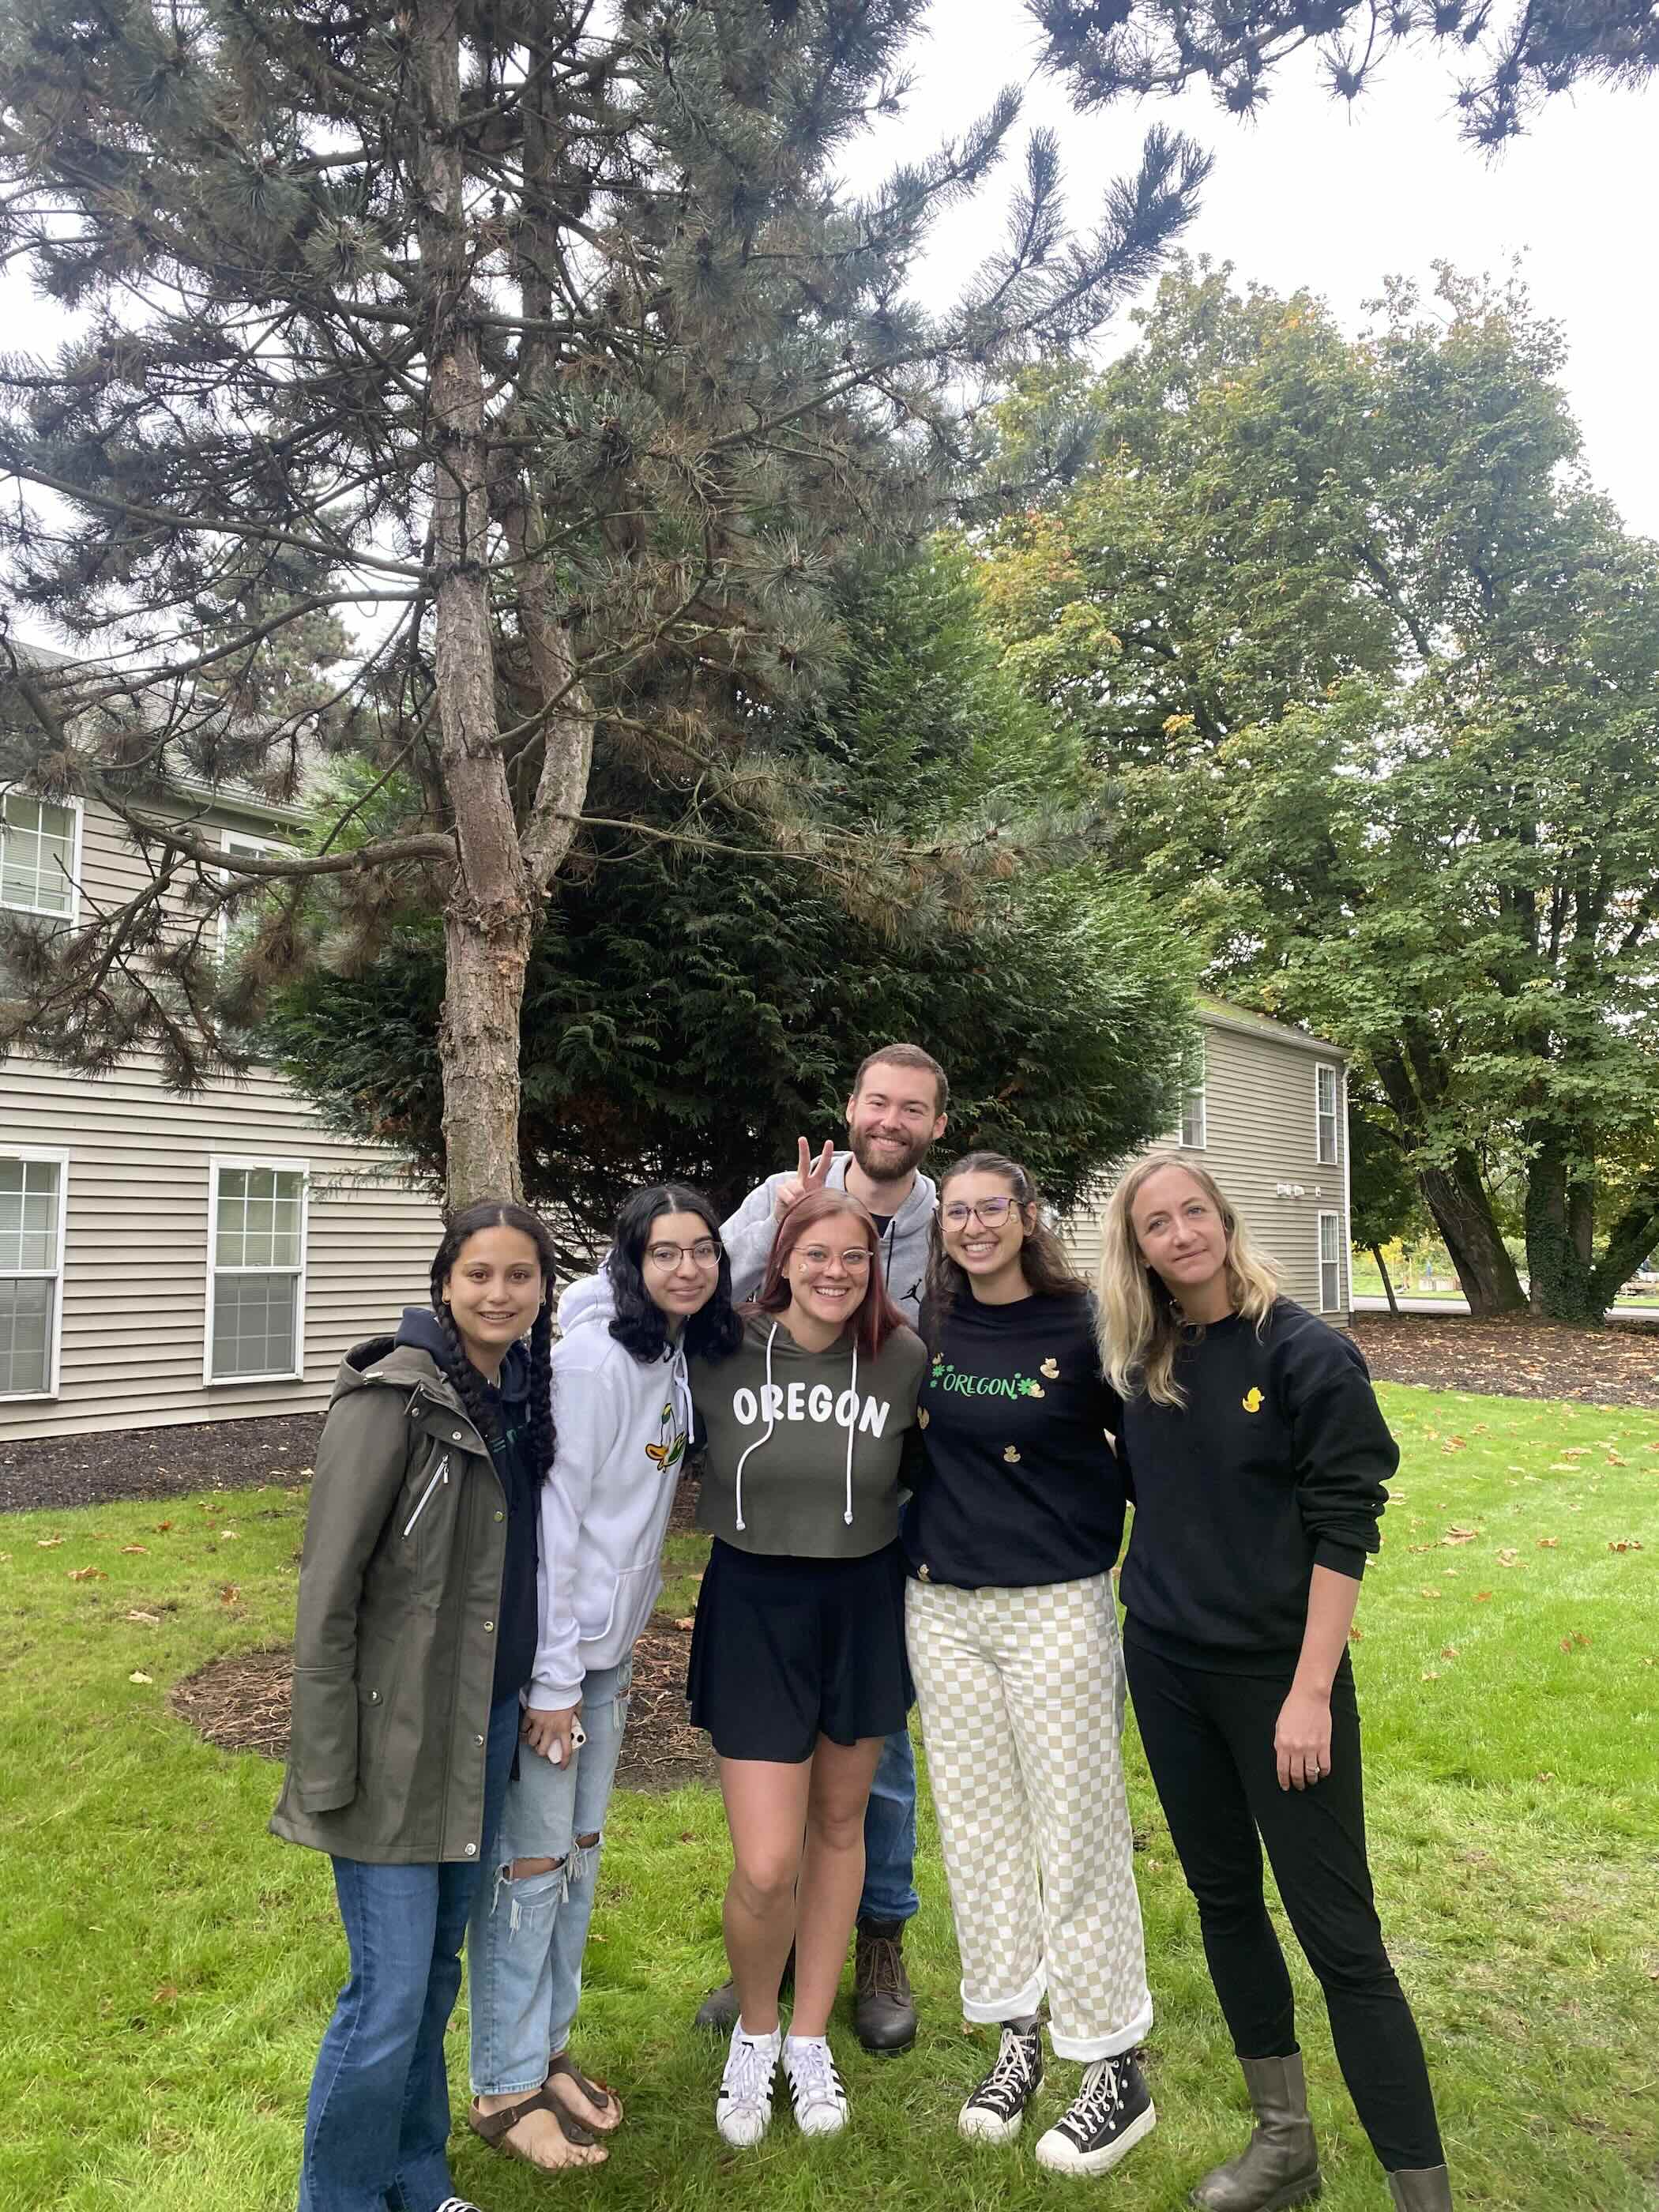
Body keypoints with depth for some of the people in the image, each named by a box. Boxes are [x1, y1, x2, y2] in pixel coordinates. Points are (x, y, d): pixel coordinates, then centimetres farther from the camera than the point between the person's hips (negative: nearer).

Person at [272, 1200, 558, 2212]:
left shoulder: (528, 1397, 4)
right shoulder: (394, 1398, -17)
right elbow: (328, 1587, -16)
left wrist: (542, 1696, 14)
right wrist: (327, 1763, -15)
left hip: (489, 1722, 6)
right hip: (397, 1734, -6)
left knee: (438, 1965, 18)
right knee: (391, 1991, 0)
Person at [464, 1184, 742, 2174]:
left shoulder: (678, 1351, 2)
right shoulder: (595, 1356, -22)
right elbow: (552, 1514, -21)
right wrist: (553, 1678, -19)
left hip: (610, 1645, 8)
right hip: (551, 1645, -8)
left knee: (581, 1850, 18)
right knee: (532, 1858, 4)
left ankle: (548, 2049, 34)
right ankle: (506, 2087, 21)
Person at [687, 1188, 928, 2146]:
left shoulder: (902, 1356, -9)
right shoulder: (722, 1350, -12)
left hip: (864, 1604, 2)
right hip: (754, 1604, -2)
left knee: (839, 1823, 17)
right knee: (765, 1867, -4)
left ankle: (810, 2041, 39)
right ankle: (754, 2032, 29)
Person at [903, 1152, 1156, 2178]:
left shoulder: (1082, 1323, -10)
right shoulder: (927, 1328, 1)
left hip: (1057, 1606, -4)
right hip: (942, 1608, 4)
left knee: (1079, 1835, 5)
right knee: (977, 1831, 14)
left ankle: (1115, 2069, 22)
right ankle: (1016, 2038, 32)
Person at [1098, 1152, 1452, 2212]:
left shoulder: (1307, 1354, -13)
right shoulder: (1146, 1362, 2)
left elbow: (1343, 1528, -15)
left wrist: (1311, 1691, -18)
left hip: (1278, 1674, -6)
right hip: (1168, 1668, 6)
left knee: (1339, 1935, -1)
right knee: (1225, 1898, 16)